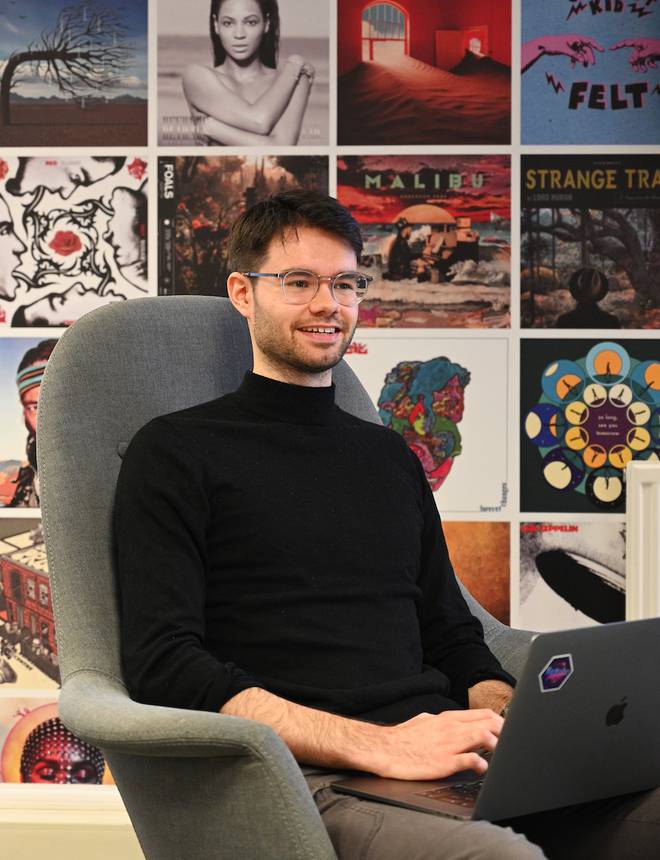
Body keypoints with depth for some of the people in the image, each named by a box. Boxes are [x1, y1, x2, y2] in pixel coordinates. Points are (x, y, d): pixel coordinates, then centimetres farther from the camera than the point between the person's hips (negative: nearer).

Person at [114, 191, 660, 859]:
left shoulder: (389, 456, 25)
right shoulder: (176, 452, 5)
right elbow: (163, 665, -7)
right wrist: (376, 744, -17)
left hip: (446, 759, 6)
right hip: (310, 778, -6)